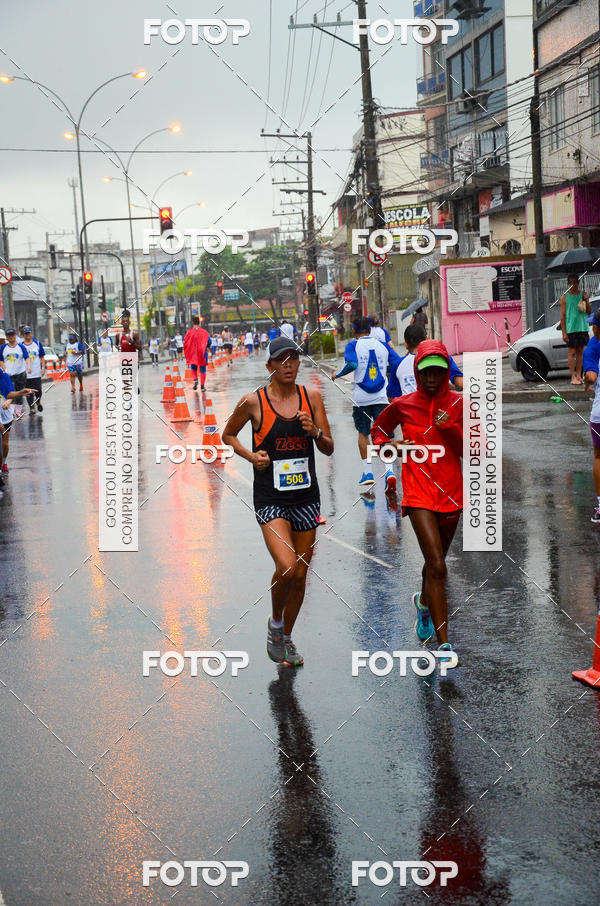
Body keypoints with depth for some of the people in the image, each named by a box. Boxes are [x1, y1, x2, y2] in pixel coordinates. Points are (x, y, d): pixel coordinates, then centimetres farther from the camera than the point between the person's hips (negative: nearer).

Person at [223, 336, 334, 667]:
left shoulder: (311, 397, 2)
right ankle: (275, 622, 8)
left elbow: (329, 449, 6)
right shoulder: (253, 402, -6)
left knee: (301, 574, 10)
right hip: (270, 498, -4)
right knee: (287, 566, -21)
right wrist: (251, 456, -7)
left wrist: (315, 432, -15)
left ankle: (286, 638, 31)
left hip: (306, 496, 4)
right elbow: (228, 435, 10)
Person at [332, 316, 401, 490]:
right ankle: (389, 471, -19)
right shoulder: (382, 345, 9)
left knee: (363, 433, 18)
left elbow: (352, 364, -20)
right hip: (381, 397, 1)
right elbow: (399, 365, 3)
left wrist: (338, 375, -3)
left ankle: (367, 473, 18)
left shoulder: (353, 345, -1)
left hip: (361, 397, -1)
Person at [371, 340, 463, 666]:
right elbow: (378, 431, 18)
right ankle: (444, 643, -14)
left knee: (436, 562, 19)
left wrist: (451, 429, -16)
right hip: (419, 495, -3)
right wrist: (389, 446, -3)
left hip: (451, 493, 3)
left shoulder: (458, 404, 1)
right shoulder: (403, 406, -1)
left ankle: (424, 602, 53)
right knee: (436, 566, -16)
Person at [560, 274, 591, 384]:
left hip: (583, 328, 3)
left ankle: (579, 376, 13)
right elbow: (562, 316, -1)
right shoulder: (565, 297, 2)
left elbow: (590, 312, 9)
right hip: (570, 329, -3)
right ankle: (573, 377, -2)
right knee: (572, 352, -4)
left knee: (580, 352, 7)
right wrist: (564, 333, -8)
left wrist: (587, 301, -9)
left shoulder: (583, 295, 10)